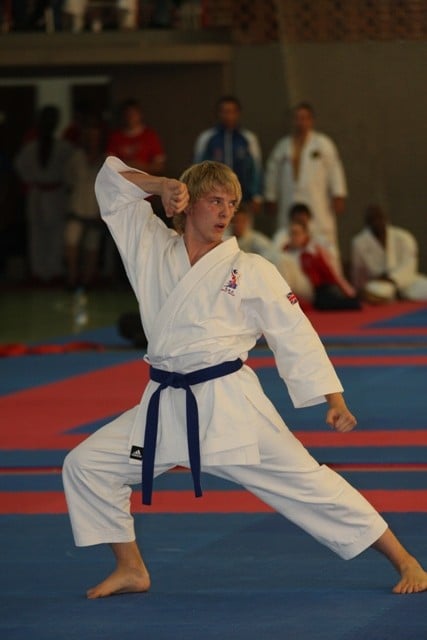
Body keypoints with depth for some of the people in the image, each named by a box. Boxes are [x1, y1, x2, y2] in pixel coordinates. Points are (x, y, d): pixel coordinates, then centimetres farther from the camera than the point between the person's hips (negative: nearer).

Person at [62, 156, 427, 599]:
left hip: (230, 407, -4)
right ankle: (131, 570, 14)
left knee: (305, 481, -5)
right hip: (165, 408, 4)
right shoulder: (151, 247, 8)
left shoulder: (251, 271, -1)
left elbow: (295, 337, -1)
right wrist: (162, 185, -8)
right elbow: (112, 182, 9)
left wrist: (334, 400, -8)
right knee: (85, 466, 0)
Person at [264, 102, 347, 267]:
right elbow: (272, 172, 17)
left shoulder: (323, 144, 5)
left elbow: (335, 170, 2)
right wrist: (270, 198, 15)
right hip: (290, 203, 3)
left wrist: (339, 196, -4)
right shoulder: (283, 146, 13)